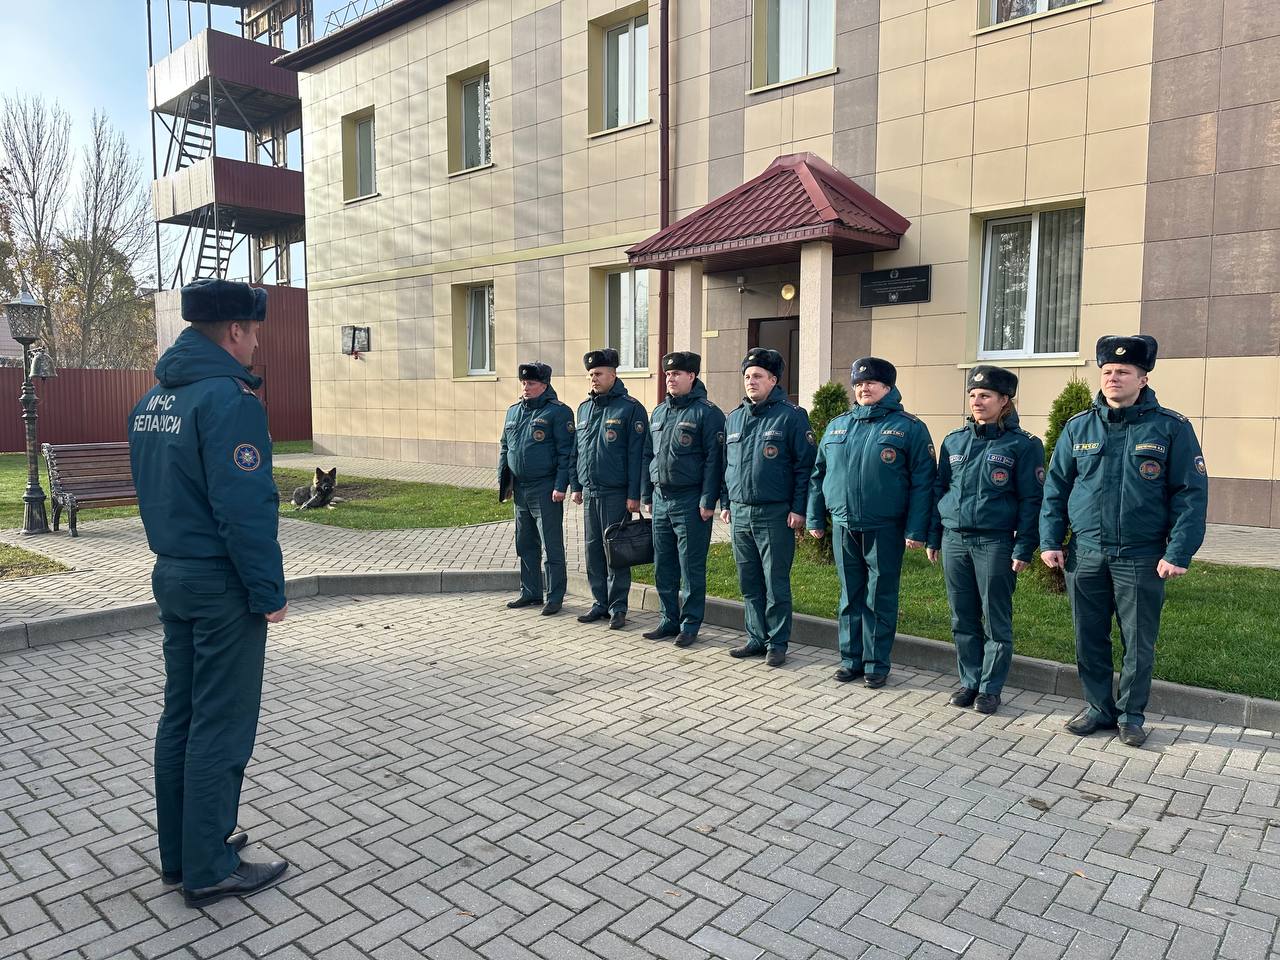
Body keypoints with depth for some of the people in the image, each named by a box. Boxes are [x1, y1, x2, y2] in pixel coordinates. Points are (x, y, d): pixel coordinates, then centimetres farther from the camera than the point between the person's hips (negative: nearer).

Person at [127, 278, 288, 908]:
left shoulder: (152, 400, 10)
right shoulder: (228, 397, -19)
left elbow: (153, 492, 16)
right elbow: (245, 507, -23)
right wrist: (269, 592, -16)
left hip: (170, 577, 9)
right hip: (222, 585, -9)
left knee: (180, 717, 17)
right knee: (220, 730, 1)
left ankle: (180, 852, 30)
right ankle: (209, 872, 12)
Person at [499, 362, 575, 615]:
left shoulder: (558, 412, -8)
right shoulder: (513, 411, 13)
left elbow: (566, 452, -12)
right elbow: (504, 447, 20)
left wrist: (560, 486, -17)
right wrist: (502, 479, 13)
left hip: (546, 490, -7)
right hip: (520, 489, 7)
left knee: (552, 546, -1)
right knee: (525, 544, 15)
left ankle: (555, 597, 7)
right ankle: (530, 592, 27)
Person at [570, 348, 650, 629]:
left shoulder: (630, 408, -8)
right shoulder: (584, 407, 12)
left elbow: (637, 454, -11)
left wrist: (634, 495, -14)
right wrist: (575, 485, 14)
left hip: (616, 493, -6)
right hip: (589, 491, 6)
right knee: (593, 548, 10)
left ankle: (618, 607, 10)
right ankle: (600, 602, 22)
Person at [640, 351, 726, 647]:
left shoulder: (706, 412, -7)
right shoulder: (659, 412, 14)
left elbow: (713, 459, -11)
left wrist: (707, 501, -15)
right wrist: (647, 494, 14)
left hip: (690, 502, -7)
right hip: (661, 498, 7)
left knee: (691, 567, 2)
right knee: (663, 566, 11)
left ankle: (690, 625, 12)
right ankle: (669, 620, 23)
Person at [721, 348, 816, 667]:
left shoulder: (791, 416, -6)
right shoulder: (734, 418, 13)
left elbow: (805, 465, -8)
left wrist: (798, 508, -13)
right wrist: (725, 503, 15)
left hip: (775, 515, -6)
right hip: (739, 514, 6)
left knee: (776, 584, 1)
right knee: (749, 583, 12)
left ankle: (777, 643, 12)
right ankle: (756, 638, 23)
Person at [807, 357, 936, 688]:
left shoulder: (909, 427, -4)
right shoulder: (837, 426, 10)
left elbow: (922, 482, -8)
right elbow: (818, 474, 14)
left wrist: (915, 530, -14)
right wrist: (816, 518, 10)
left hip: (885, 530, -4)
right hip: (844, 527, 4)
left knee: (879, 600, 5)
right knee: (850, 597, 12)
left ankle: (876, 664, 17)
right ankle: (850, 659, 23)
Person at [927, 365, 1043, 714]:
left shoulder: (1022, 445, -3)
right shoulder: (954, 440, 10)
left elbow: (1031, 501, -5)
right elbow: (940, 489, 13)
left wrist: (1023, 549, -10)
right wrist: (933, 537, 10)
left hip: (995, 543, -4)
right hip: (954, 540, 4)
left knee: (996, 621, 4)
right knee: (963, 619, 10)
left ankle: (990, 688, 16)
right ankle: (969, 681, 23)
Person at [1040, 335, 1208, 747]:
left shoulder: (1171, 428, -3)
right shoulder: (1078, 427, 5)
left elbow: (1191, 493, -5)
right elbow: (1055, 488, 7)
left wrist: (1178, 553, -11)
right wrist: (1050, 540, 0)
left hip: (1141, 558, -2)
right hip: (1084, 556, 3)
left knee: (1138, 643, 8)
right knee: (1089, 639, 11)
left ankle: (1131, 715, 26)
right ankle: (1098, 708, 27)